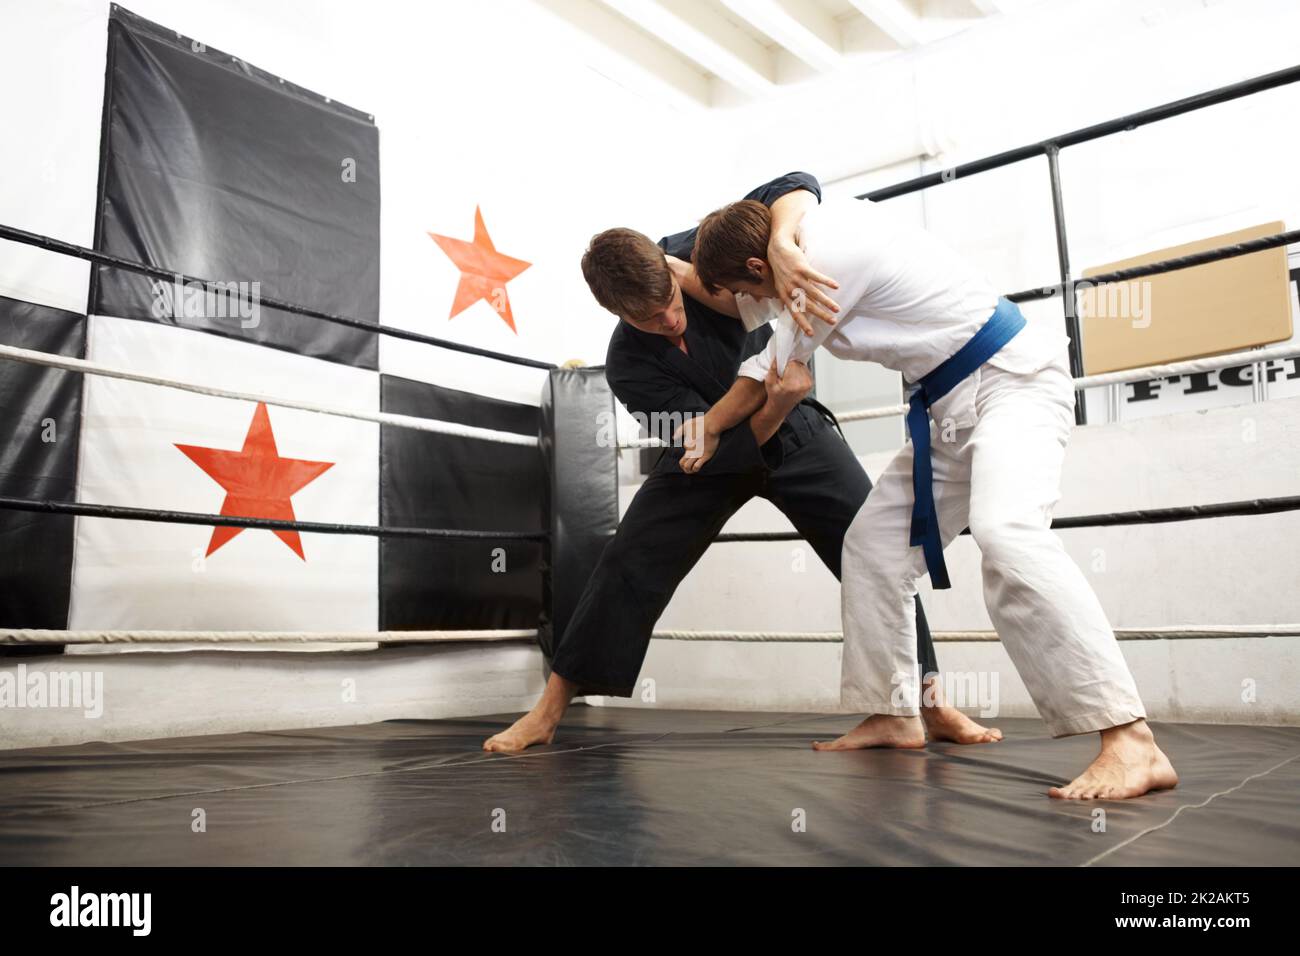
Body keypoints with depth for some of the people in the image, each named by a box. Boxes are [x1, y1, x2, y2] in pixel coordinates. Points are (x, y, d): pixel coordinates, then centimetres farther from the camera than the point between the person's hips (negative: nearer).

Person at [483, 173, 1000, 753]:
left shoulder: (694, 248, -24)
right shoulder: (628, 365, -27)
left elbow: (797, 187, -28)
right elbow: (717, 445, -29)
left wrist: (781, 245, -51)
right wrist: (776, 403, -49)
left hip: (794, 427, 2)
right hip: (712, 449, -1)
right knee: (630, 564, -10)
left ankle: (934, 707, 4)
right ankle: (548, 711, 3)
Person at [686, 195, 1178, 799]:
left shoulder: (832, 259, -22)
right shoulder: (817, 226, 3)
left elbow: (772, 380, -9)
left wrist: (710, 430, 7)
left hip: (1013, 380, -10)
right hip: (953, 405, 10)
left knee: (1003, 533, -34)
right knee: (874, 542, 8)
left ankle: (1132, 745, -33)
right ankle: (891, 715, 17)